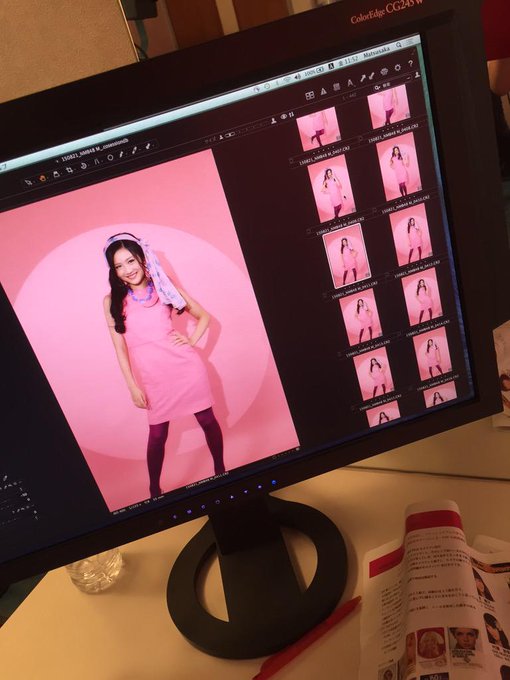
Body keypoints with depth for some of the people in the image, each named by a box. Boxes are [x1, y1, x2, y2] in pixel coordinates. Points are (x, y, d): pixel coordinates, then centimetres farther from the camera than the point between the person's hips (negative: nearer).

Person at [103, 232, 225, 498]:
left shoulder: (164, 287, 0)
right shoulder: (113, 301, -3)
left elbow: (203, 316, 10)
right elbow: (120, 347, -1)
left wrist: (192, 340, -5)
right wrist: (133, 386, -4)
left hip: (186, 366, 1)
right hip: (153, 377, -1)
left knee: (207, 419, 10)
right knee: (157, 434, 6)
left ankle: (220, 472, 31)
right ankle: (154, 490, 26)